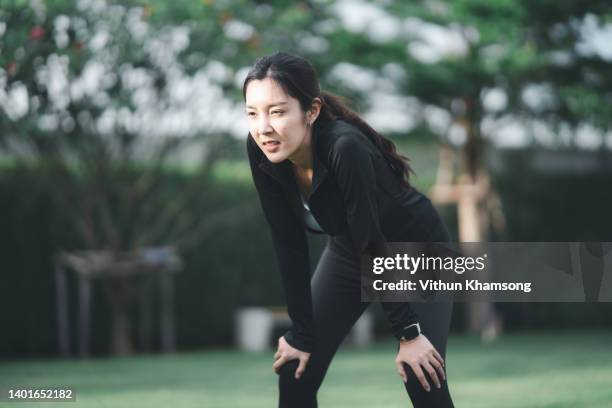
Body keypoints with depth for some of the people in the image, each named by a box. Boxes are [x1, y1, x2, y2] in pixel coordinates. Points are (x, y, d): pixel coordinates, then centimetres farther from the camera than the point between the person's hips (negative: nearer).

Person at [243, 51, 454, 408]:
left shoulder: (346, 149, -39)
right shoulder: (263, 152, -23)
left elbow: (374, 244, -32)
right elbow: (290, 245, -16)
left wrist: (407, 332, -25)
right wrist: (302, 334, -14)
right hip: (348, 251, 6)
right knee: (295, 372, -1)